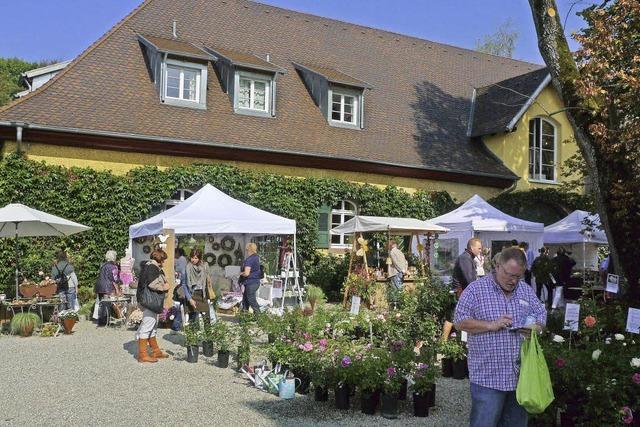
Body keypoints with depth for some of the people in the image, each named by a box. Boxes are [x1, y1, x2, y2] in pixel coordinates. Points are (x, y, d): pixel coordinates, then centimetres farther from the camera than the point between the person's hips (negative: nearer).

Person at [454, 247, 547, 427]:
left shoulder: (526, 290, 10)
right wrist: (491, 325, -20)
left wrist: (536, 326, -7)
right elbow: (460, 321, -9)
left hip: (520, 375, 5)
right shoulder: (476, 290, -7)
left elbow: (541, 314, 16)